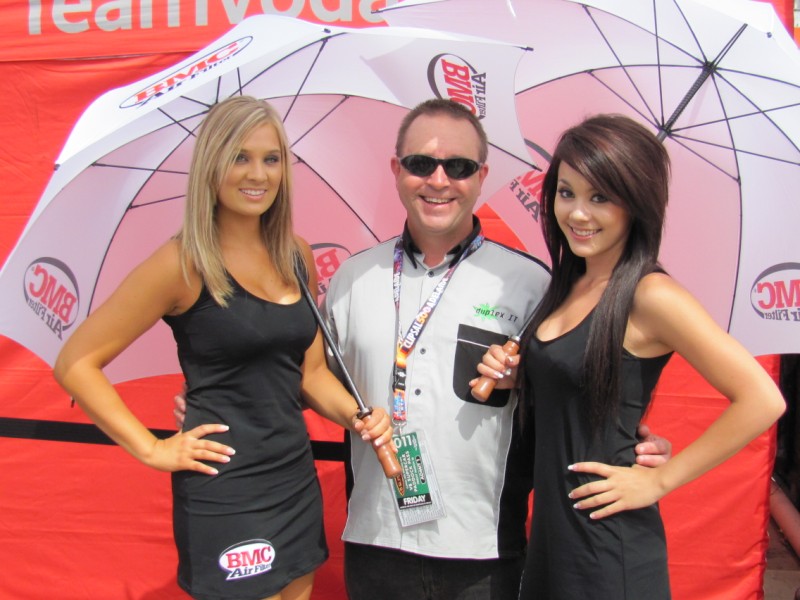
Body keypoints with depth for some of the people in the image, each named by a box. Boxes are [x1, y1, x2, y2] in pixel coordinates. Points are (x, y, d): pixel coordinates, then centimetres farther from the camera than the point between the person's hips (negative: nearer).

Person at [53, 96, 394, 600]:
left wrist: (357, 416, -5)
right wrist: (152, 449, -11)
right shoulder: (183, 263, -12)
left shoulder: (297, 256, 6)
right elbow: (75, 363, -9)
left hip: (298, 481, 6)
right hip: (224, 496, -6)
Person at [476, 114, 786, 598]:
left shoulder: (650, 296, -18)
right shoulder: (569, 287, 5)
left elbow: (762, 399, -21)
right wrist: (513, 375, -2)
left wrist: (658, 481, -15)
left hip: (608, 545, -7)